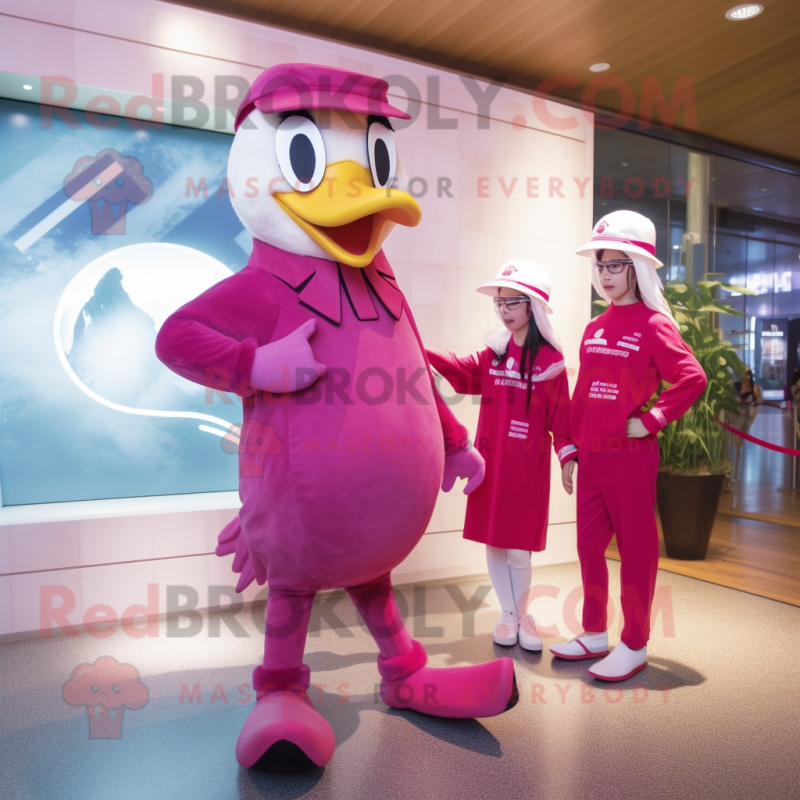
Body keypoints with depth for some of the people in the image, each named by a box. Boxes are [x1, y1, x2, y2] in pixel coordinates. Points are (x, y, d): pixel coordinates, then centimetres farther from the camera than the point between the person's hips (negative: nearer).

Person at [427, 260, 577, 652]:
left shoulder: (550, 359, -5)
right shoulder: (494, 351, 8)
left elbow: (559, 413, -6)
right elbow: (464, 371, -5)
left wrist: (567, 456, -12)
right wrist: (423, 354, -18)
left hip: (527, 465, -4)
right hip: (490, 459, 4)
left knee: (518, 548, 2)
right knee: (493, 542, 10)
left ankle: (522, 615, 25)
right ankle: (508, 614, 27)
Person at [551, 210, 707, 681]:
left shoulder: (654, 325, -7)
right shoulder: (594, 329, 11)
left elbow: (693, 379, -15)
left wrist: (651, 421, -14)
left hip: (631, 457, -7)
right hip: (591, 456, 7)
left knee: (636, 549, 5)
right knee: (590, 546, 14)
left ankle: (635, 645, 19)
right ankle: (595, 633, 30)